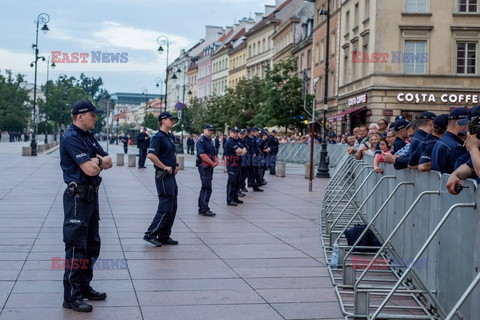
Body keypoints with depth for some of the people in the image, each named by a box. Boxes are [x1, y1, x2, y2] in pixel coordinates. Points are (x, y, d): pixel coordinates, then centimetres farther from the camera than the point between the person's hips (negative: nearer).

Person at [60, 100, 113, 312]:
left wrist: (98, 161, -11)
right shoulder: (71, 137, -16)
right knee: (76, 247, -7)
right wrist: (101, 162, -2)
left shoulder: (88, 136, 15)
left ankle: (84, 287, 28)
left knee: (92, 244, 16)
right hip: (77, 197, -10)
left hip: (91, 195, 10)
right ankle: (71, 297, -2)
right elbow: (90, 169, -23)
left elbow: (108, 163, 11)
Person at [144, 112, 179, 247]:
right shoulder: (158, 137, -13)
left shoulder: (171, 137, 15)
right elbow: (151, 155, -25)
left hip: (171, 175, 9)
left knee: (172, 208, 11)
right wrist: (165, 167, -19)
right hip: (163, 176, -9)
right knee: (165, 208, -9)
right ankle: (150, 234, -2)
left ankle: (164, 237, 18)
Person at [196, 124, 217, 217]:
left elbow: (214, 153, 21)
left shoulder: (210, 141, 19)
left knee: (205, 188, 14)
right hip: (204, 167, -10)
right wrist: (212, 163, -16)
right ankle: (204, 210, -10)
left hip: (210, 167, 10)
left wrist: (216, 161, 0)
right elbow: (202, 154, -21)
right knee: (207, 188, -12)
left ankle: (201, 208, 21)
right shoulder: (201, 141, -11)